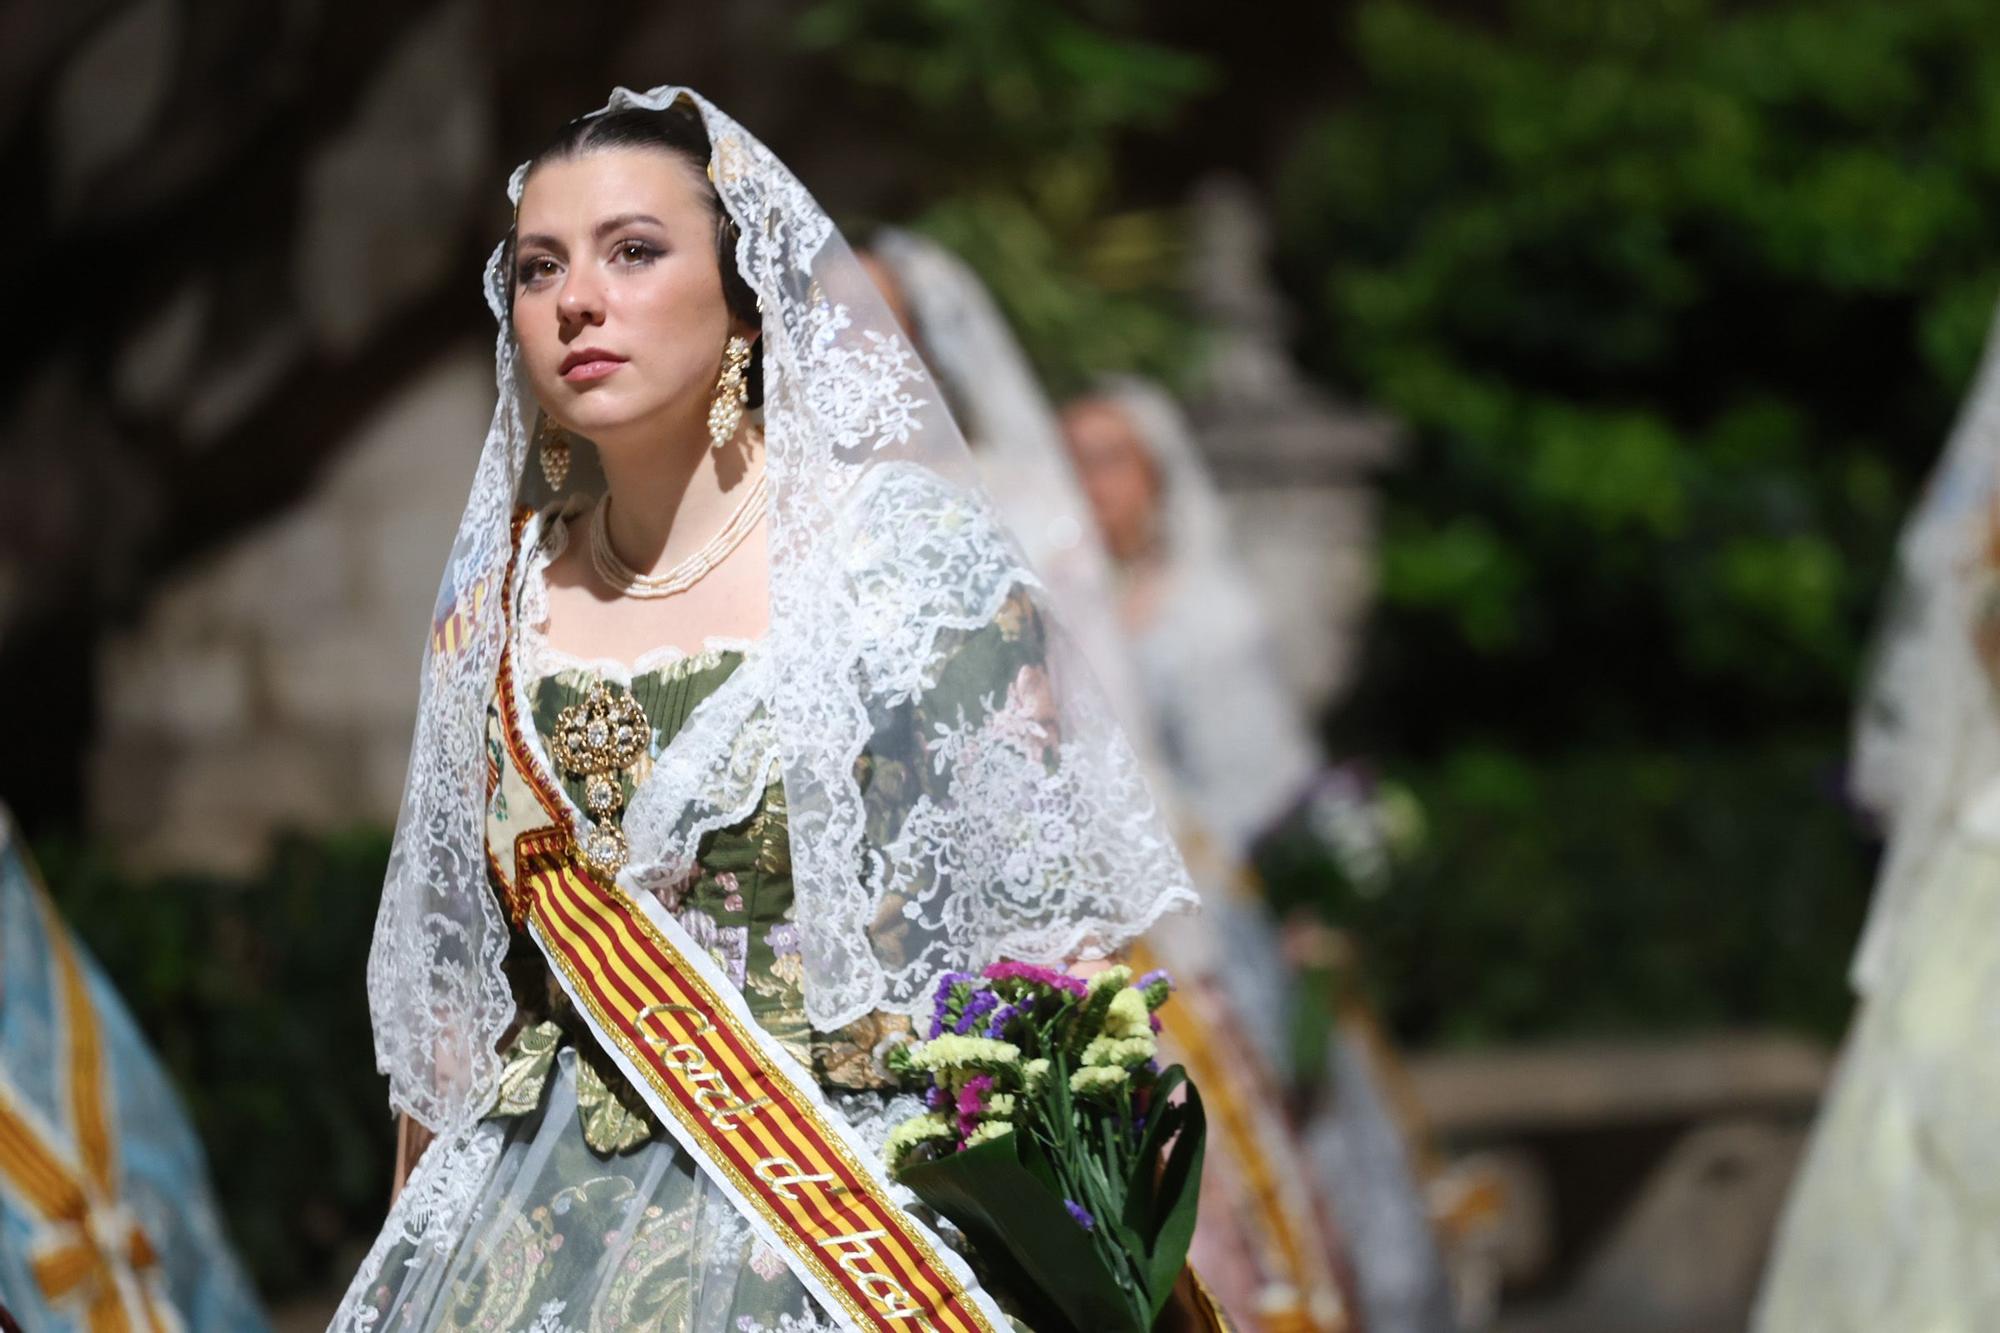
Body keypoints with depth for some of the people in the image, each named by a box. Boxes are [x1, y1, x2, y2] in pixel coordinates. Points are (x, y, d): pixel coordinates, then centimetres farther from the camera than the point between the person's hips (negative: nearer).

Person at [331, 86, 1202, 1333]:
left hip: (846, 1225, -4)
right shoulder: (499, 612, 8)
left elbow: (1045, 947, -8)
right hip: (537, 1224, 4)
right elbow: (450, 995, 14)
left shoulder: (911, 560, -5)